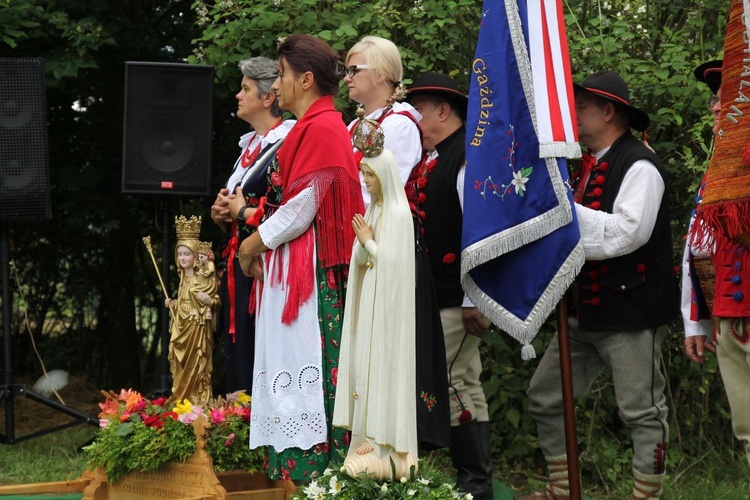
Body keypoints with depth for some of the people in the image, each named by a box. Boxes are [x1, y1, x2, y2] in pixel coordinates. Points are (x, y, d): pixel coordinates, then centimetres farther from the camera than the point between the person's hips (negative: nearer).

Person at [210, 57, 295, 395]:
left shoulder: (288, 146, -10)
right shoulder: (249, 145, 19)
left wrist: (244, 211, -10)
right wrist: (220, 214, 7)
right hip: (238, 266, 9)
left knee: (260, 357, -10)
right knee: (237, 355, 9)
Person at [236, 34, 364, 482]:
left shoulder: (320, 129, -12)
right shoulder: (316, 127, 18)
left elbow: (302, 209, -16)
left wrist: (256, 243, -4)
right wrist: (261, 236, 10)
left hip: (310, 272, -10)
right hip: (296, 270, 10)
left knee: (305, 371, -9)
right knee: (296, 375, 8)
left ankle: (308, 475, -7)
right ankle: (296, 474, 10)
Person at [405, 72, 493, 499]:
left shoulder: (470, 159, -11)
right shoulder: (427, 160, 16)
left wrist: (475, 300, -18)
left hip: (455, 300, -9)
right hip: (424, 299, 9)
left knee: (459, 388, -5)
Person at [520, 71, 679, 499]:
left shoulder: (639, 166, -11)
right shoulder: (591, 165, 16)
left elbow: (625, 232, -23)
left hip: (631, 311, -10)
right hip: (588, 311, 10)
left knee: (642, 411, -3)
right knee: (546, 397, 11)